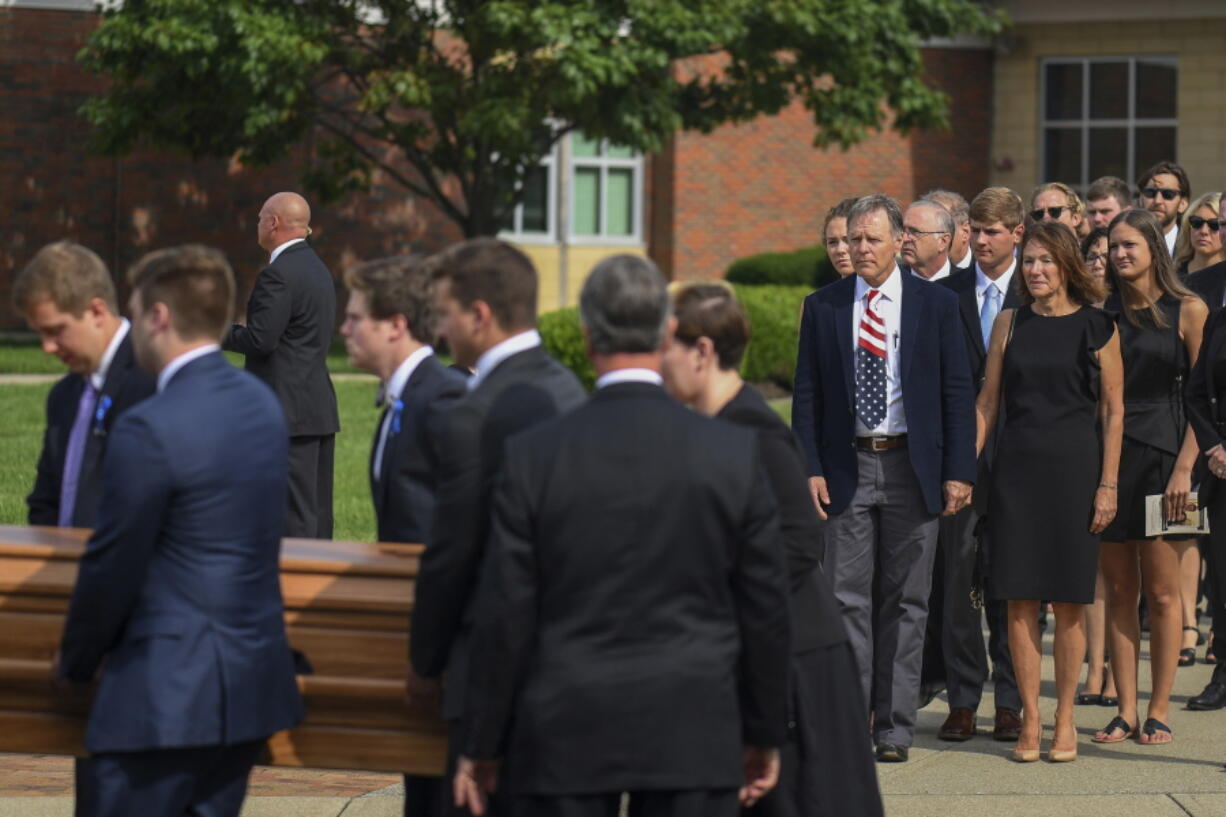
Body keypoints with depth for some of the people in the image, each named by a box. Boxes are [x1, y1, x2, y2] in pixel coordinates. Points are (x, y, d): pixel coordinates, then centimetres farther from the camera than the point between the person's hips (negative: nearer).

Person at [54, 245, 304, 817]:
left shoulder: (150, 429, -18)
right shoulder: (262, 404, 8)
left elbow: (113, 566, -13)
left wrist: (76, 661, 5)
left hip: (167, 689, -8)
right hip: (255, 680, 8)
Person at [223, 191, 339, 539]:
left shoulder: (278, 275, -15)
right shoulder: (319, 269, 16)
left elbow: (261, 339, -19)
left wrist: (219, 333, -3)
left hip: (290, 410, -10)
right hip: (321, 406, 10)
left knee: (294, 516, -9)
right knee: (318, 512, 10)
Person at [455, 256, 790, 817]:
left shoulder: (534, 456, -7)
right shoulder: (735, 453, -4)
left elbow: (505, 617, -4)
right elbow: (765, 608, 2)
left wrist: (482, 747, 6)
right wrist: (763, 736, 14)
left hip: (564, 735, -1)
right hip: (695, 734, 1)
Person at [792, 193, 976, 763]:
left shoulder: (936, 305, 2)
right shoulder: (823, 307, 6)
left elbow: (957, 391, 2)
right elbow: (807, 394, 6)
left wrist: (959, 471, -4)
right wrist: (810, 468, -4)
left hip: (912, 467, -1)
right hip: (848, 467, 1)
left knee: (905, 601, 4)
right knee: (847, 598, -1)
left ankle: (894, 727, 10)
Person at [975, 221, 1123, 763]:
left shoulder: (1097, 327, 0)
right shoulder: (1010, 323, 7)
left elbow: (1113, 410, 1)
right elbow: (987, 401, 9)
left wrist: (1108, 484, -5)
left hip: (1073, 467, -2)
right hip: (1017, 467, 2)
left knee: (1068, 604, 1)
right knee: (1020, 602, 0)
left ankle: (1064, 721, 11)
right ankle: (1030, 722, 7)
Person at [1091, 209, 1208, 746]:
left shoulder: (1187, 311, -2)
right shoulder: (1102, 314, 9)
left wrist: (1184, 466, -13)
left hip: (1161, 455, -4)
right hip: (1107, 455, 4)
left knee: (1161, 592, 0)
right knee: (1119, 591, 5)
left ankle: (1159, 711, 6)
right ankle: (1126, 711, 9)